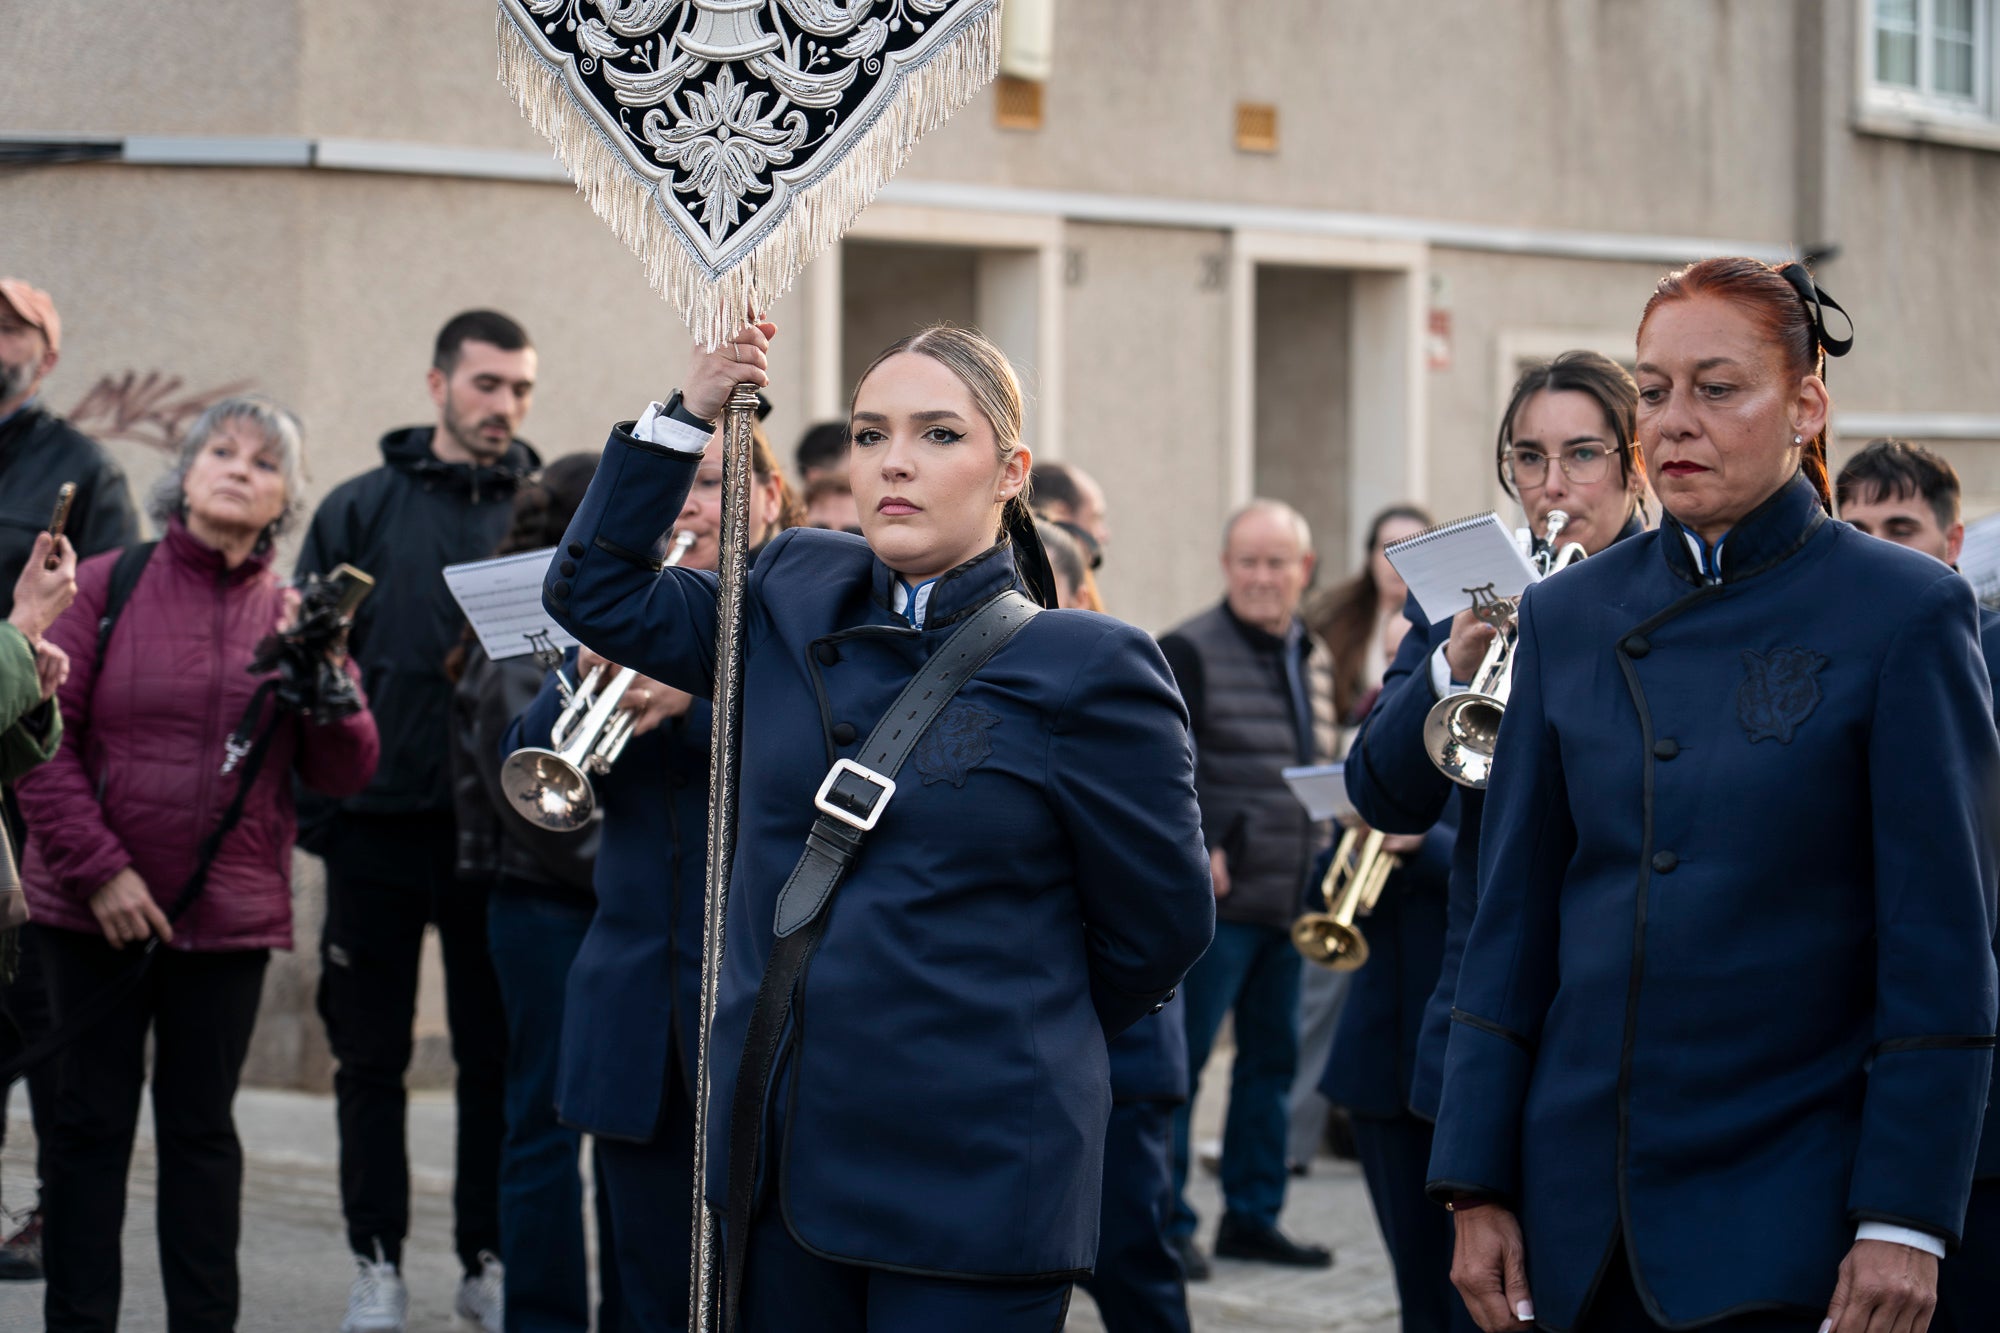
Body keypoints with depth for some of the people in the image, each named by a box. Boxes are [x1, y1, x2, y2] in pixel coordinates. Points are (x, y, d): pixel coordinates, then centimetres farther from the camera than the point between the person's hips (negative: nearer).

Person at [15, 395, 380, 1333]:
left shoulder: (295, 618, 7)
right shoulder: (106, 586, 0)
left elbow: (344, 777, 4)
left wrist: (326, 683, -13)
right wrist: (98, 868, -10)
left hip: (230, 917, 2)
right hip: (97, 912, -2)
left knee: (201, 1129, 8)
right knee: (91, 1120, 4)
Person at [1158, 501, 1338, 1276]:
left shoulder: (1313, 659, 14)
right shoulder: (1188, 652, -7)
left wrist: (1327, 860, 7)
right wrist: (1195, 851, -19)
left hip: (1293, 900, 7)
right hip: (1217, 895, -7)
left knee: (1272, 1060, 12)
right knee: (1181, 1059, -3)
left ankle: (1252, 1217, 20)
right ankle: (1166, 1221, 3)